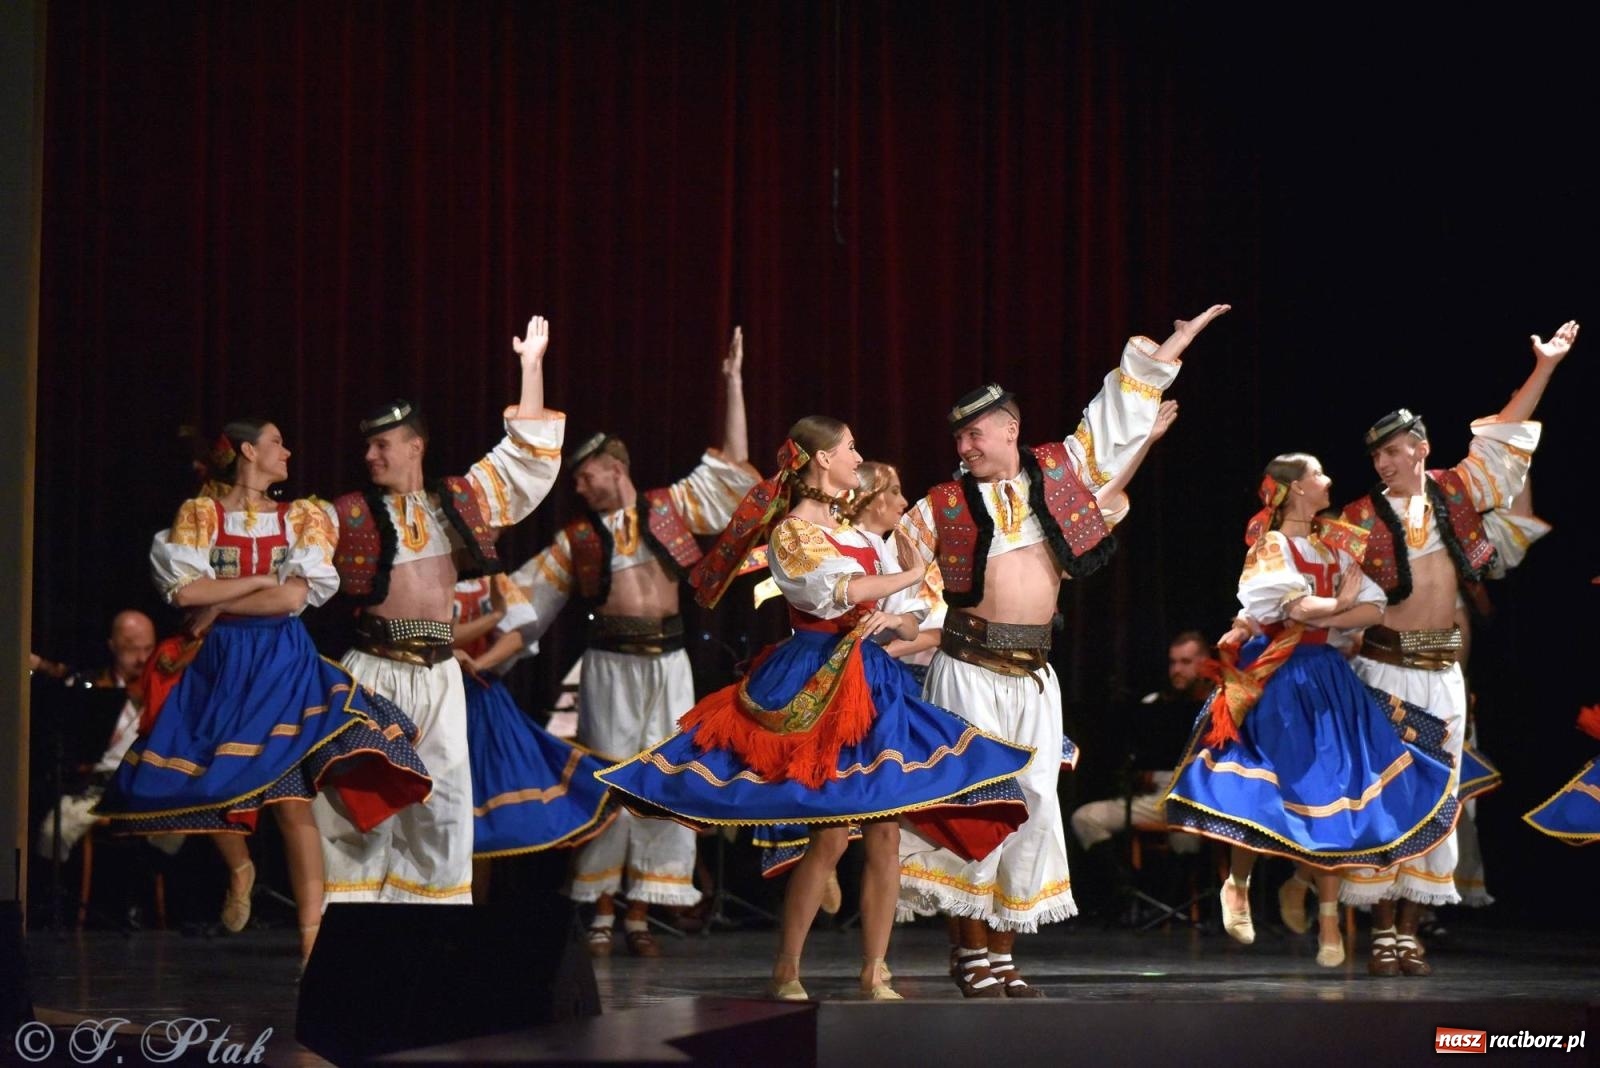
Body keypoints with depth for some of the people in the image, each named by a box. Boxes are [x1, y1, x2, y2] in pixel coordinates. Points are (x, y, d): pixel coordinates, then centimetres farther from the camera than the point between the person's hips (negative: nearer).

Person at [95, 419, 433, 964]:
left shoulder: (300, 517, 8)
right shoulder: (199, 514, 5)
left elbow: (295, 596, -5)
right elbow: (183, 590, -9)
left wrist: (218, 605, -4)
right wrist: (262, 579, -6)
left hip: (283, 662, -1)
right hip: (220, 664, 1)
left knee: (293, 798, -11)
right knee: (206, 782, -1)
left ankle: (312, 937, -12)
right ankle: (240, 869, 32)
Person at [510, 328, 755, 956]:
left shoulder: (672, 508, 8)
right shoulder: (577, 538, 9)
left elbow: (731, 467, 9)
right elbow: (524, 591, 16)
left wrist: (733, 384, 4)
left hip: (668, 661, 1)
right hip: (611, 663, -1)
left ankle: (639, 915, 8)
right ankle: (601, 915, 6)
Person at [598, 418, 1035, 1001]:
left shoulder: (862, 535, 19)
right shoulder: (791, 530, -3)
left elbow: (910, 625, 17)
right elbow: (842, 590, -20)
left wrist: (890, 619, -7)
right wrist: (913, 575, -7)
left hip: (871, 680, 7)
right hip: (814, 687, -7)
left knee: (886, 833, 0)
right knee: (830, 836, -11)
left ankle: (874, 974, 4)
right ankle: (786, 969, 1)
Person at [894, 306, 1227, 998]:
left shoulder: (1060, 471, 9)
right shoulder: (944, 505, 2)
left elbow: (1118, 421, 16)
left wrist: (1167, 348, 17)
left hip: (1034, 674, 3)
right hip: (969, 670, -3)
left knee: (1034, 804, 2)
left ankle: (1002, 952, 10)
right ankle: (972, 949, 2)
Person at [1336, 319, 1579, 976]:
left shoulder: (1454, 493, 6)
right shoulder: (1362, 518, -3)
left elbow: (1504, 436, 13)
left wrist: (1544, 367, 11)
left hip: (1443, 671, 4)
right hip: (1386, 668, -4)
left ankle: (1409, 931, 6)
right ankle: (1383, 931, -1)